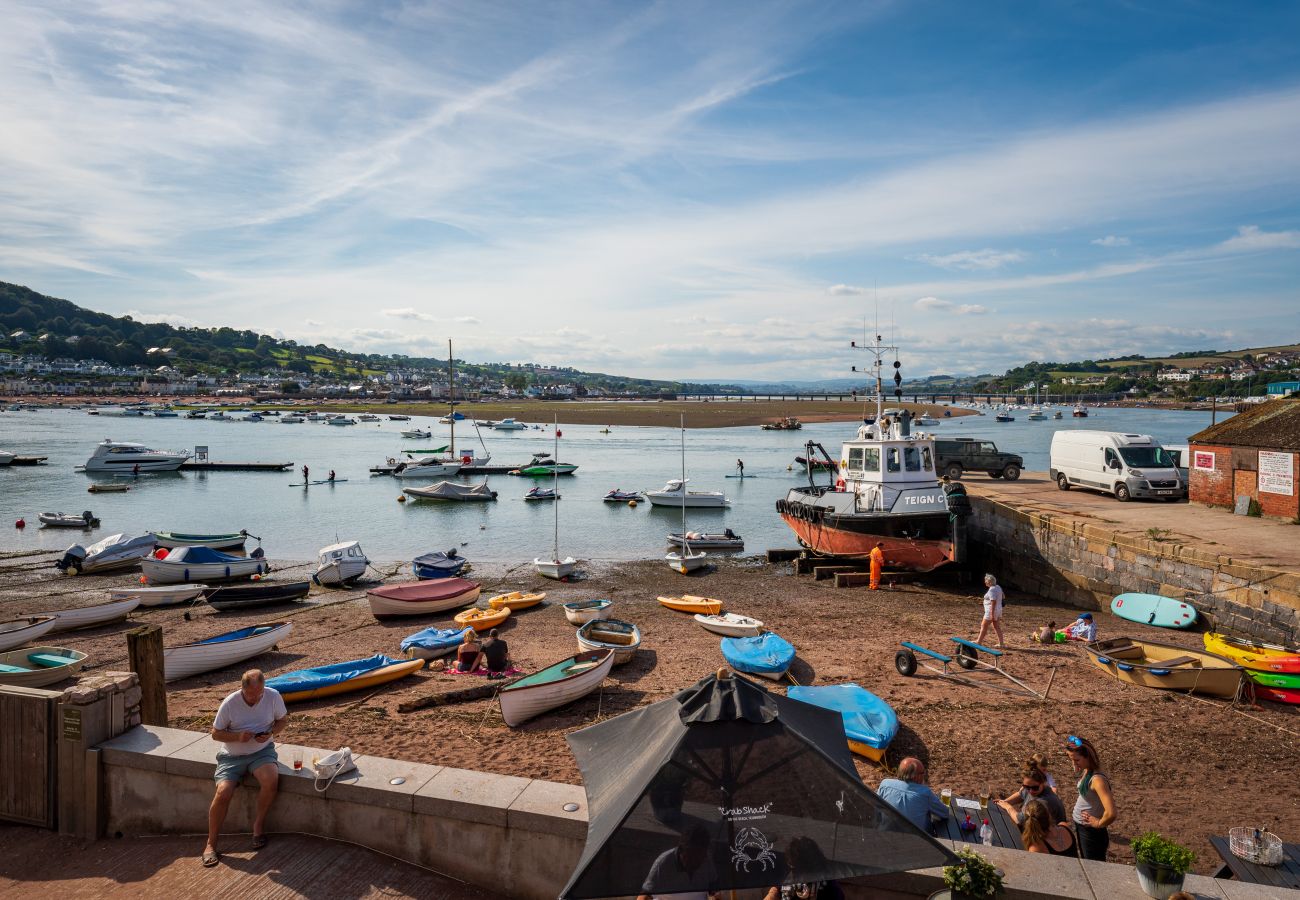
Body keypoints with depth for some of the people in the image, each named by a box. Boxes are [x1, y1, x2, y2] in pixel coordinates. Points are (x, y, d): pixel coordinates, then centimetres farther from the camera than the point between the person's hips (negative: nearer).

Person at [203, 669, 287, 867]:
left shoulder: (273, 696, -10)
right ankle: (211, 845, -2)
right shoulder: (230, 703, -13)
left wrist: (270, 733, -14)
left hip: (262, 751, 0)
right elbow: (216, 733, -3)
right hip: (232, 756, 0)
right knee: (223, 793, -23)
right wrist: (238, 736, -21)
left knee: (271, 780, -29)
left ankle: (259, 823, -4)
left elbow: (282, 719, 6)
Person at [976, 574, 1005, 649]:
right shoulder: (998, 587, 7)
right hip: (998, 611, 9)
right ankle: (1001, 644, 12)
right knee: (997, 627, 12)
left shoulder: (991, 590, -22)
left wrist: (992, 614, -25)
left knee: (984, 626, 2)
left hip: (992, 611, -9)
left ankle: (979, 641, 11)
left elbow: (993, 602, -26)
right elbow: (1003, 596, 21)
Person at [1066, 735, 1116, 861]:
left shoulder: (1097, 779, -30)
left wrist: (1099, 823, -20)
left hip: (1092, 832, -9)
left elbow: (1110, 814, -38)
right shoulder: (1085, 771, -3)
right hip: (1082, 828, 9)